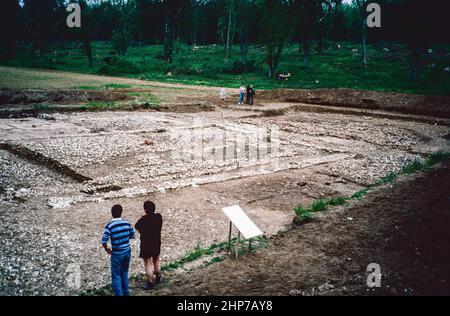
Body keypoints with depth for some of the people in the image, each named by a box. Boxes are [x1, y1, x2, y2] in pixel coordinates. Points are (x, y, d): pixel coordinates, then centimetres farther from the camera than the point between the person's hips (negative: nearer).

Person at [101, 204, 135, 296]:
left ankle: (119, 294, 13)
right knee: (124, 273, 22)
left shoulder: (109, 226, -17)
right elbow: (132, 236, 10)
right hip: (127, 252, 5)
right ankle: (126, 293, 32)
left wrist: (107, 250, -1)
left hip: (117, 254, -5)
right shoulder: (127, 223, -4)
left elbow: (104, 242, -19)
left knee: (116, 276, 9)